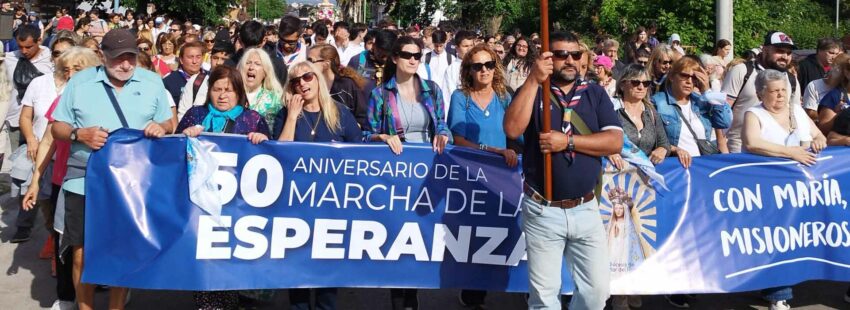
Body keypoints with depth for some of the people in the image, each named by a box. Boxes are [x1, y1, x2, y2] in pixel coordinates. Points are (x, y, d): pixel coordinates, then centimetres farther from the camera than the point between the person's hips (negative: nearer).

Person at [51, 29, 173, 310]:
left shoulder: (153, 83, 5)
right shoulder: (80, 82, 2)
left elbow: (168, 123, 10)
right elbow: (58, 127, 5)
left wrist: (161, 127, -13)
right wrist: (80, 134, -16)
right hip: (84, 182, 0)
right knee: (82, 253, 4)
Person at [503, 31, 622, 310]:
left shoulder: (595, 93, 5)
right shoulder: (531, 91, 1)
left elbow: (615, 141, -6)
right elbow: (512, 129, -18)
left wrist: (568, 142, -16)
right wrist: (534, 80, -20)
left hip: (585, 210, 2)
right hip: (542, 212, -2)